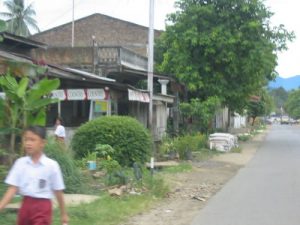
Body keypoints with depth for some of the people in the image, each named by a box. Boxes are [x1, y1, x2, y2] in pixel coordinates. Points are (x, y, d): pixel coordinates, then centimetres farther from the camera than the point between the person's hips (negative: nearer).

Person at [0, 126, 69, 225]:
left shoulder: (52, 165, -10)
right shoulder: (20, 163, -1)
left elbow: (58, 191, -2)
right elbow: (13, 188, -3)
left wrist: (63, 214, 6)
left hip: (42, 207, -4)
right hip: (25, 206, 4)